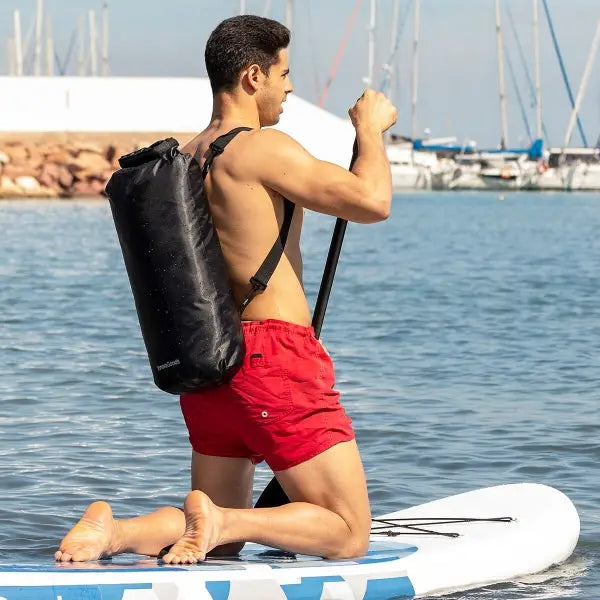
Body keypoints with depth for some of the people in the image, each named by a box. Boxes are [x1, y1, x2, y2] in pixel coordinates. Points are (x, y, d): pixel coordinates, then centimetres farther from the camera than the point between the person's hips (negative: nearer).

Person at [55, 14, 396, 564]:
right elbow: (372, 201, -20)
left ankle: (115, 532, -8)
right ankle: (220, 520, -20)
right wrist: (370, 128, -2)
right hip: (275, 356, -8)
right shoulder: (262, 148, -13)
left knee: (222, 541, 18)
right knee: (349, 532, 1)